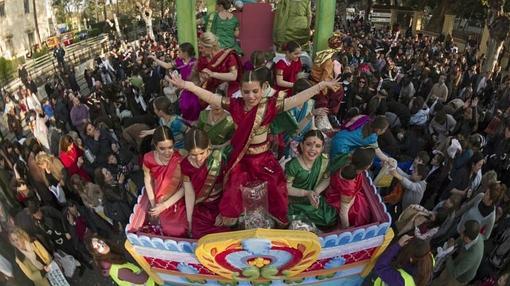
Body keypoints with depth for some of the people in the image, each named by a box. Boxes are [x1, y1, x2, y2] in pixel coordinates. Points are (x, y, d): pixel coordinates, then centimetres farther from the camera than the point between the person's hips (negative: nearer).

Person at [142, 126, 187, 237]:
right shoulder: (148, 159, -18)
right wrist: (153, 202, -5)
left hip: (177, 203, -2)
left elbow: (184, 188, -20)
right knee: (166, 232, 21)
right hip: (159, 202, 3)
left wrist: (164, 205, -20)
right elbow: (148, 180, -1)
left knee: (179, 234, 12)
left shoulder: (180, 160, -28)